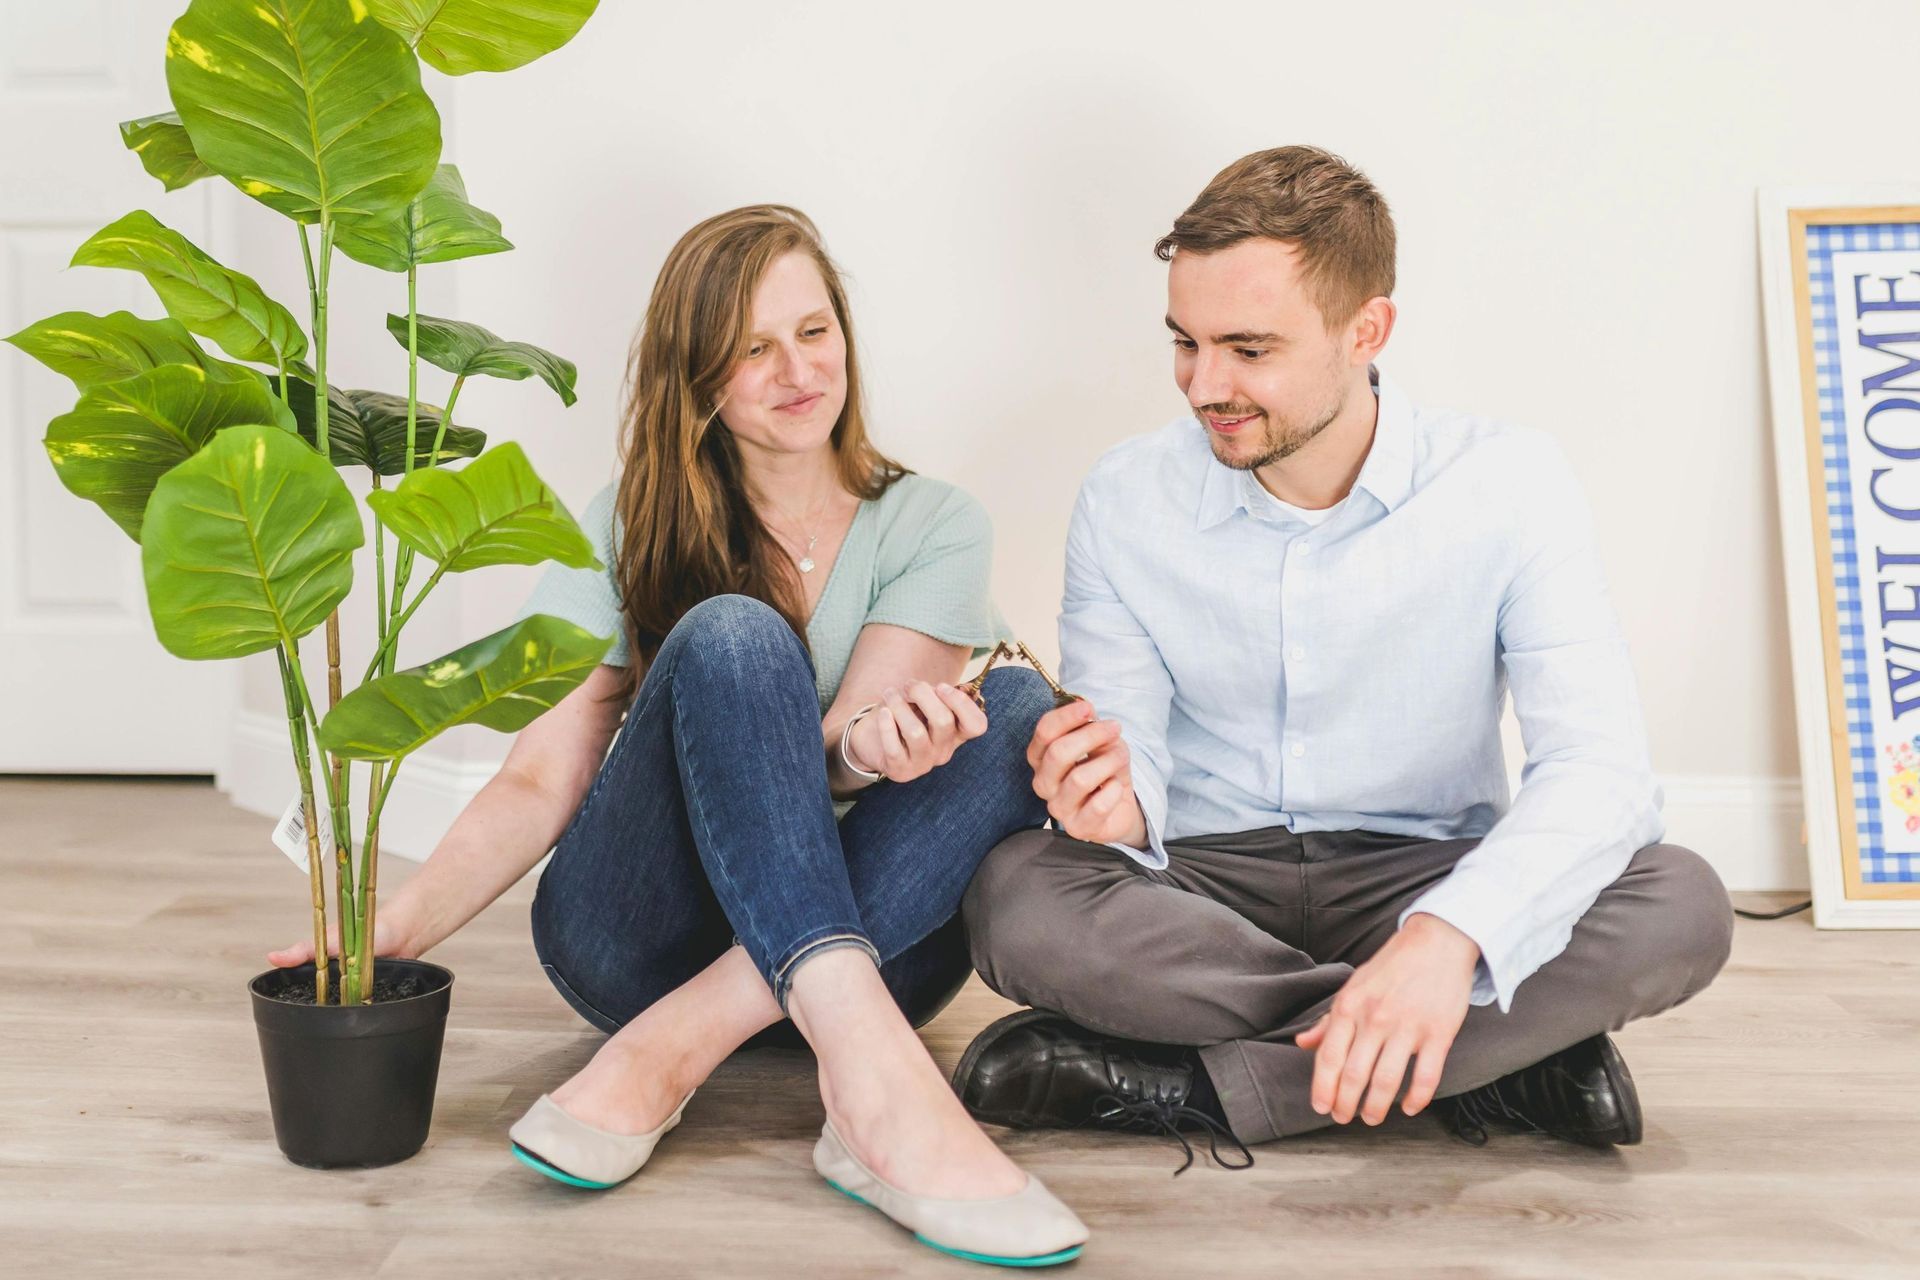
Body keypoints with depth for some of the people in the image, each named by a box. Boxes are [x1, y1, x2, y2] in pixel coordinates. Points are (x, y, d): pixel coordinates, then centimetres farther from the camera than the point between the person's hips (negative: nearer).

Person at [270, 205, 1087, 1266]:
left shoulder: (933, 528, 4)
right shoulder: (626, 531, 5)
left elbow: (842, 748, -11)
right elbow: (541, 780, -3)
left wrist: (868, 745, -37)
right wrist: (390, 933, -20)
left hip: (866, 929, 1)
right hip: (635, 939, -1)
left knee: (1019, 710, -25)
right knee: (732, 638, -26)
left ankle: (670, 1051, -32)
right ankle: (868, 1066, -45)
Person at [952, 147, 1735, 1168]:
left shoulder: (1506, 486, -9)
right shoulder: (1125, 502, -3)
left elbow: (1599, 767, -20)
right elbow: (1135, 771, -4)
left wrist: (1448, 933, -39)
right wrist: (1120, 803, -31)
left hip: (1421, 879, 0)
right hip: (1203, 885, 1)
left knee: (1680, 909, -29)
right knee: (1015, 899, -32)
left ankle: (1192, 1082, -26)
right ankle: (1500, 1059, -24)